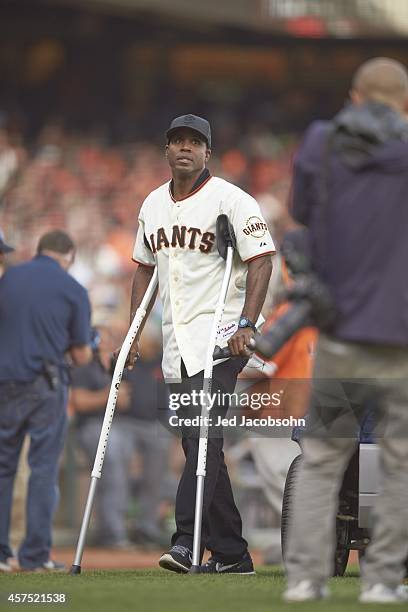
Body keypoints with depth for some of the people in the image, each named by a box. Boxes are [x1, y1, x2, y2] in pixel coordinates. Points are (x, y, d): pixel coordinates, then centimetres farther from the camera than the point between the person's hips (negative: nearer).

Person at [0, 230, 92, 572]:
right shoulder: (73, 290, -1)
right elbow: (82, 356, 1)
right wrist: (80, 347, 22)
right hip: (45, 386, -3)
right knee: (44, 468, 3)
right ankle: (35, 554, 0)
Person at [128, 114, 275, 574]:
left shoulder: (230, 199, -6)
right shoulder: (153, 204, 15)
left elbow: (261, 259, -10)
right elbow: (144, 267, 22)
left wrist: (246, 324, -20)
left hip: (220, 336, -7)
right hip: (175, 342, 7)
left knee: (203, 432, -20)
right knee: (196, 444, 7)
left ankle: (187, 542, -28)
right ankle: (230, 554, 13)